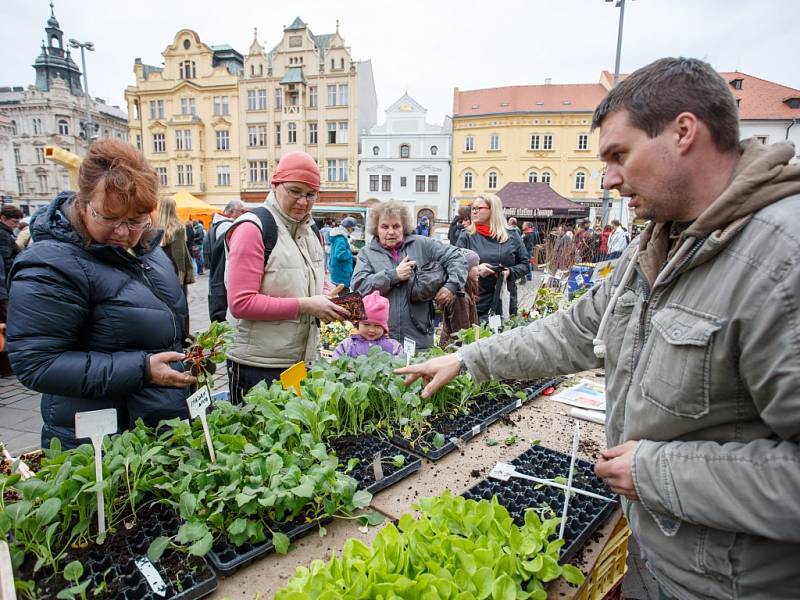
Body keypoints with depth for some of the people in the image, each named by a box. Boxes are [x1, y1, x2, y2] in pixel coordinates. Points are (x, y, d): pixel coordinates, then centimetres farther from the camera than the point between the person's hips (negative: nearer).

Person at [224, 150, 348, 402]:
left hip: (304, 361, 8)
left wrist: (327, 305, 2)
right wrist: (303, 305, -22)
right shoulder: (253, 228, -13)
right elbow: (240, 303, -20)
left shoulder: (310, 231, 11)